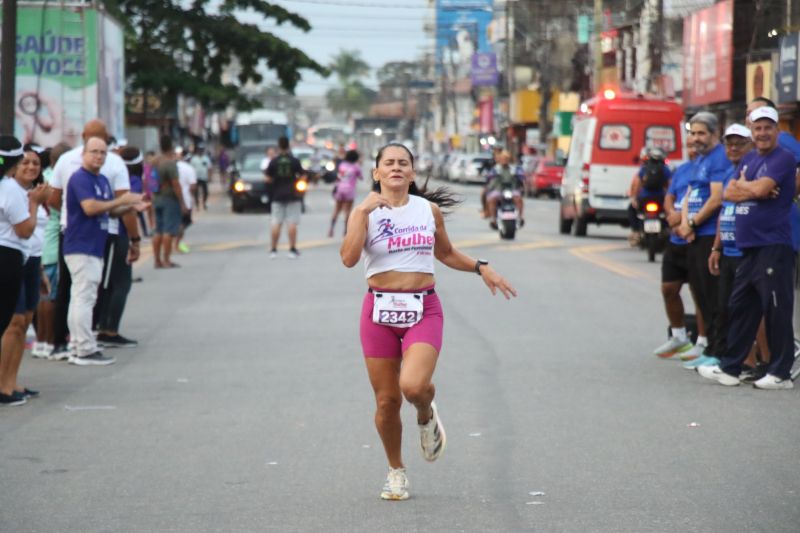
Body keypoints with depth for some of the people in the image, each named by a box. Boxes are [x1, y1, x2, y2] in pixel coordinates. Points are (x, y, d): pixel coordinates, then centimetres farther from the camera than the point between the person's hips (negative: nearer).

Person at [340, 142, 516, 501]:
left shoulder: (429, 210, 8)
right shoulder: (365, 212, 0)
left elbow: (445, 253, 25)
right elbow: (349, 258, -17)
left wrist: (481, 268, 15)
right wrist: (364, 212, -17)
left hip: (423, 310, 0)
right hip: (380, 310, 0)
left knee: (413, 385, -23)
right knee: (387, 400, 3)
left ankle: (427, 417, 14)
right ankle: (396, 471, 26)